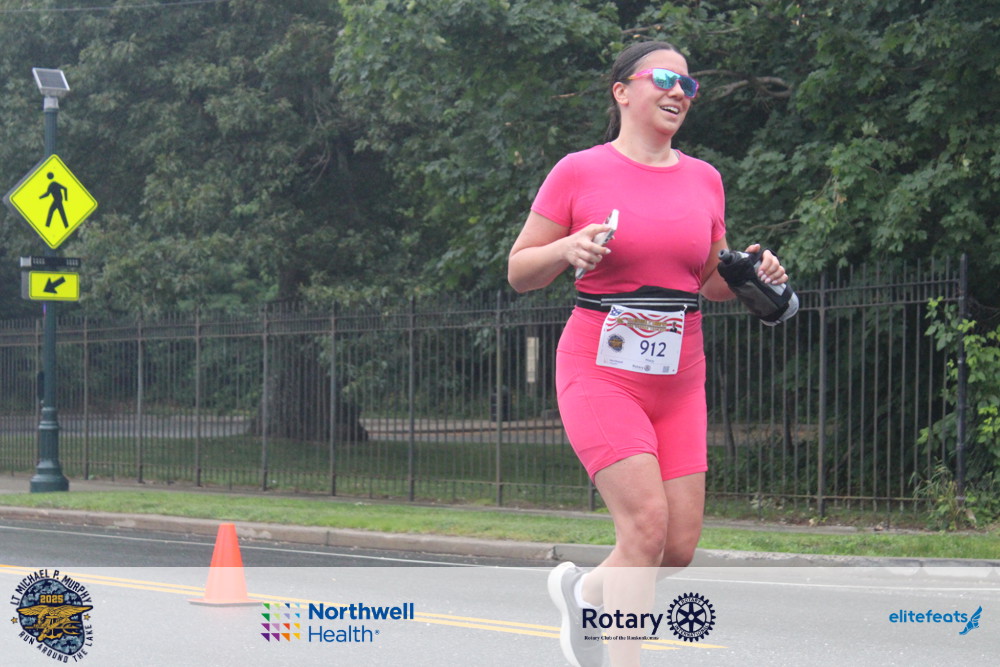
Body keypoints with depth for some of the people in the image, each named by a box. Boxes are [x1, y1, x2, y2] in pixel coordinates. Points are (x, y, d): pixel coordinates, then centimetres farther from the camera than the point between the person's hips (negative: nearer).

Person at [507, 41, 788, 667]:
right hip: (601, 373, -5)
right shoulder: (579, 173, -3)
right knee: (647, 523, -20)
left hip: (679, 383, 5)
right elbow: (519, 272, 0)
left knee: (680, 547, 1)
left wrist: (751, 271, -1)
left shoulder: (704, 179, 10)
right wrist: (568, 249, -19)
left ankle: (584, 590, 32)